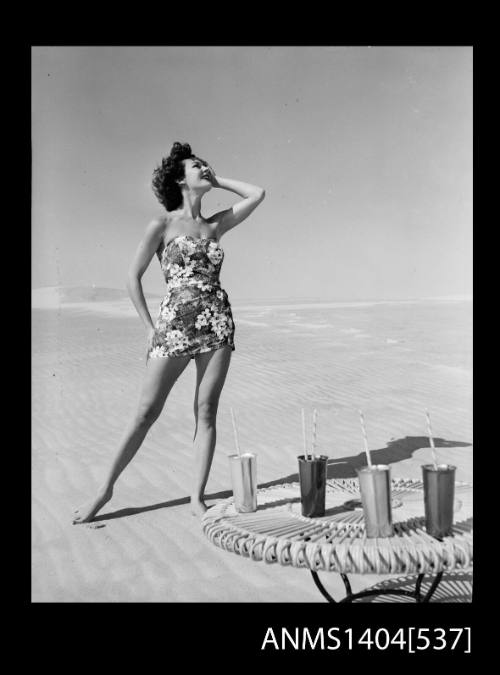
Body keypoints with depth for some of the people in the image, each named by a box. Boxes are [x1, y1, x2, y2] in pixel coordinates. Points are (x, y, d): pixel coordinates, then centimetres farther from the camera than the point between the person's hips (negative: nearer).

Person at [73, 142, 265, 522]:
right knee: (146, 413, 0)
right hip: (174, 324, -3)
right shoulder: (163, 225, 1)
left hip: (217, 323, 4)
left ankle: (197, 497, 12)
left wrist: (218, 181, 15)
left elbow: (257, 195, 15)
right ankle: (106, 489, 15)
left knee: (206, 412, 2)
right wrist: (150, 329, -1)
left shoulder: (215, 225, 12)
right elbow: (133, 277, 2)